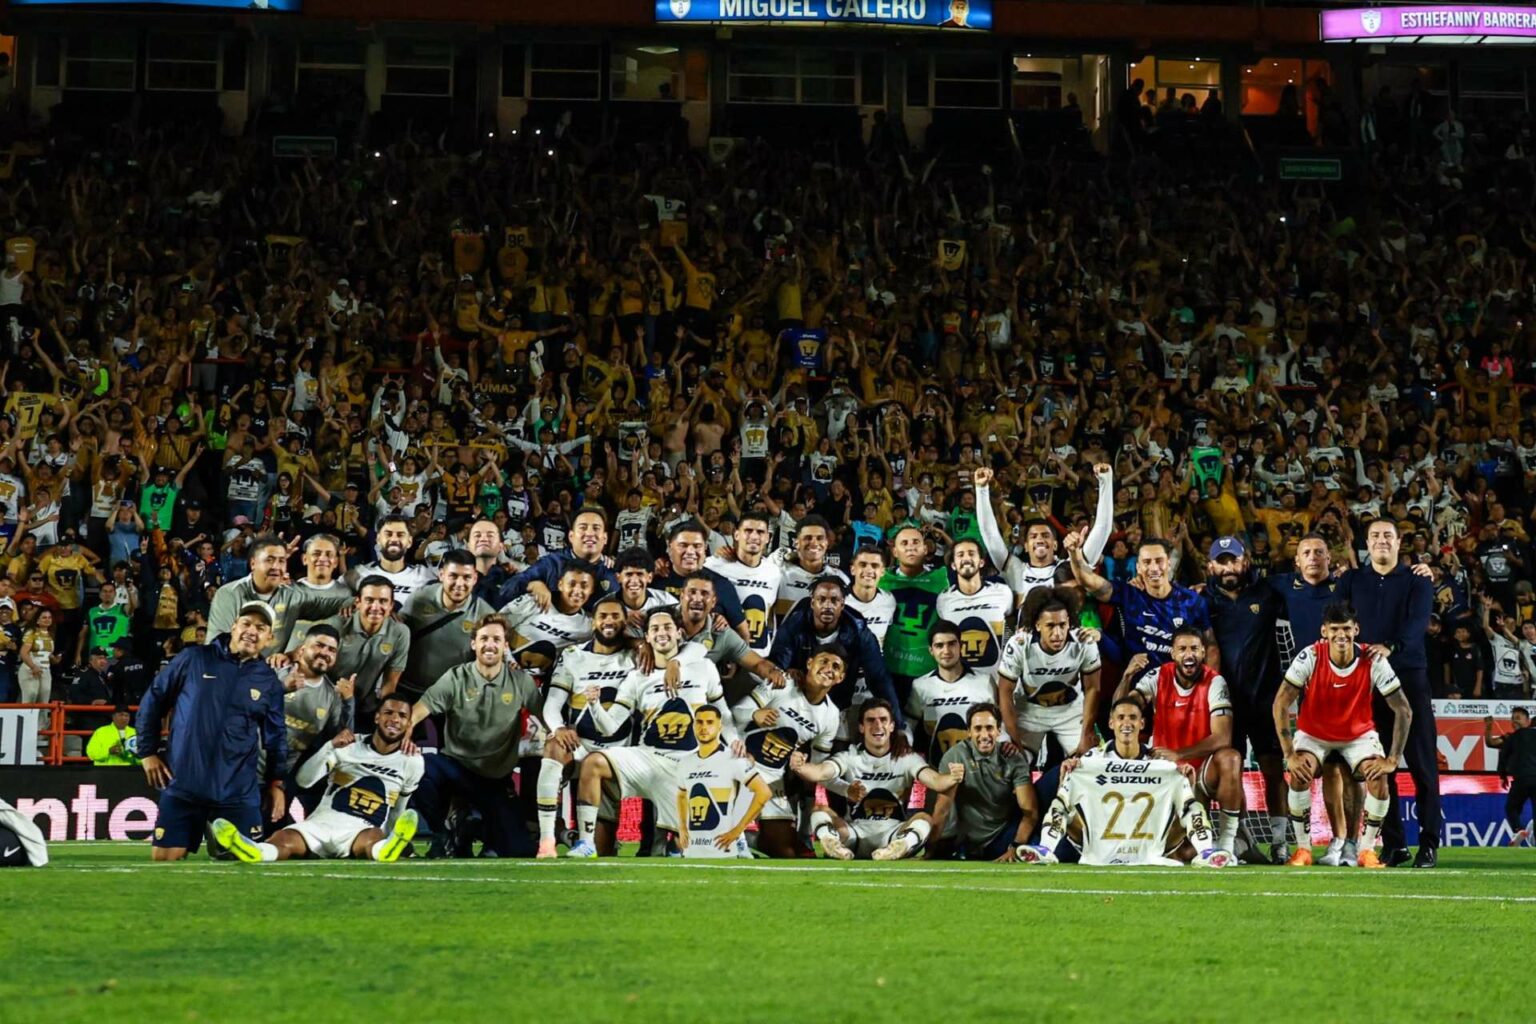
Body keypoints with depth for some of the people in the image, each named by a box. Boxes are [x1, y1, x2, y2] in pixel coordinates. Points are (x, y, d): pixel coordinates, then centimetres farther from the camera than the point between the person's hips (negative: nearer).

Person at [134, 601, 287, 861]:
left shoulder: (269, 681, 8)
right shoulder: (194, 659, 1)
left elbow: (275, 736, 15)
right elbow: (153, 700, 7)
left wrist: (276, 783, 10)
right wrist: (148, 752, 4)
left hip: (238, 790, 1)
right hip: (182, 783, -1)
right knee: (164, 857, -4)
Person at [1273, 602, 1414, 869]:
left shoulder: (1374, 661, -22)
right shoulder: (1310, 657, -24)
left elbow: (1404, 711, -16)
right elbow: (1281, 704, -22)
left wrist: (1393, 759, -22)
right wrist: (1289, 754, -27)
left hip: (1359, 734, 1)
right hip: (1313, 733, -1)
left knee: (1378, 777, -25)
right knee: (1299, 774, -28)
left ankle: (1367, 850, -7)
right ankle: (1302, 848, -12)